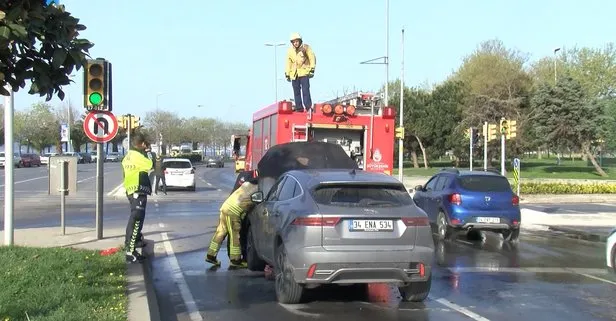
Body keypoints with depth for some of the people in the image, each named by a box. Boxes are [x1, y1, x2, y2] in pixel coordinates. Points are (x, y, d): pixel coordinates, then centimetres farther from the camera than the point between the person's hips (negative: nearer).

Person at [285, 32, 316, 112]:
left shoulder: (306, 48, -1)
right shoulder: (290, 50, 9)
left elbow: (312, 58, -2)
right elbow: (288, 63, 15)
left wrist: (312, 69, -10)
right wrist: (287, 74, 11)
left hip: (304, 73, -4)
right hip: (294, 74, 4)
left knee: (305, 90, -12)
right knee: (296, 92, 5)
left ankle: (308, 107, -11)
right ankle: (299, 108, 11)